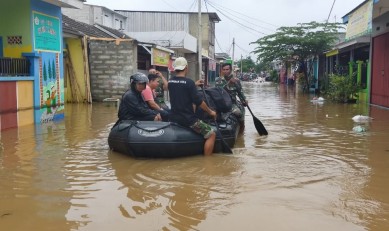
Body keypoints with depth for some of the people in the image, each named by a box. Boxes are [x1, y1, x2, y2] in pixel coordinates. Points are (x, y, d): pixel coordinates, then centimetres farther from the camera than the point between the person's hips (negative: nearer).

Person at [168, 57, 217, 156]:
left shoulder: (170, 81, 5)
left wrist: (194, 85, 32)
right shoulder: (189, 82, -15)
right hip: (188, 119, -7)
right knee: (211, 134, 1)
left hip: (174, 118, 7)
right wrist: (210, 112, 1)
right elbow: (198, 101, -13)